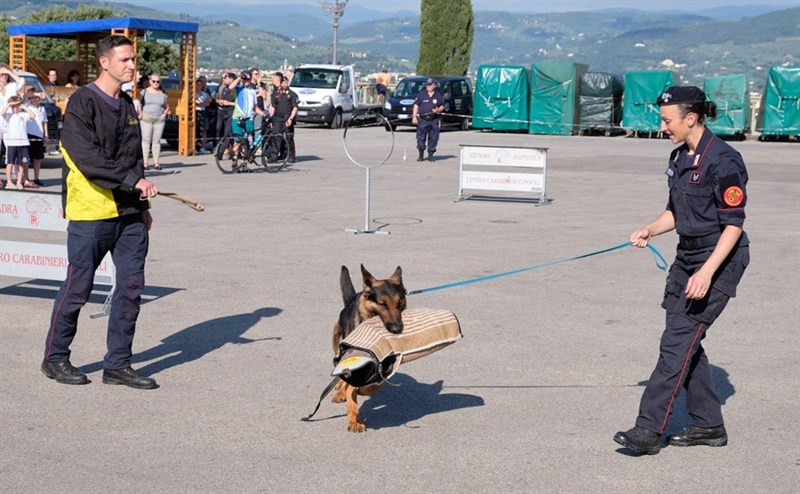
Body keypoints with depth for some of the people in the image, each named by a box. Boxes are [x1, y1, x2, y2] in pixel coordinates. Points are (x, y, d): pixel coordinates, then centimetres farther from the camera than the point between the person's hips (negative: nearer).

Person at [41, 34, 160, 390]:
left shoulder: (127, 105, 15)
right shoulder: (82, 103, -9)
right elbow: (88, 158, -19)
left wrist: (142, 206, 18)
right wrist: (133, 180, -21)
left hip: (129, 214, 7)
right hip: (91, 213, -7)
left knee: (131, 286, 4)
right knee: (78, 288, 1)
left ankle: (118, 364, 13)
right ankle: (55, 358, 18)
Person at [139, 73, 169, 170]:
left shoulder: (163, 94, 11)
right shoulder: (144, 92, 5)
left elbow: (167, 107, 20)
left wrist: (164, 114, 4)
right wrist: (140, 114, -4)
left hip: (159, 119, 2)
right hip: (146, 119, -2)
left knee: (156, 140, 3)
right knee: (146, 140, -5)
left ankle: (156, 163, 7)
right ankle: (145, 163, -4)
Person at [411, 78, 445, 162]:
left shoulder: (438, 95, 8)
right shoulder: (421, 94, 6)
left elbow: (442, 106, 13)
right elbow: (416, 105, 6)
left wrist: (438, 110, -9)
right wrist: (414, 116, -2)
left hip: (434, 120, 1)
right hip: (423, 119, -1)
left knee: (433, 138, 3)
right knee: (421, 137, -1)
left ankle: (430, 155, 12)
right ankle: (421, 155, 8)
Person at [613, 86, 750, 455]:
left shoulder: (722, 161, -17)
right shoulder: (679, 158, 10)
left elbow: (733, 224, -18)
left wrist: (707, 272, -26)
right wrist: (650, 230, 0)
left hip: (720, 261, -9)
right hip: (687, 258, 9)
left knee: (677, 342, -12)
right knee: (685, 342, 10)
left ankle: (649, 429, -12)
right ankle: (708, 425, 21)